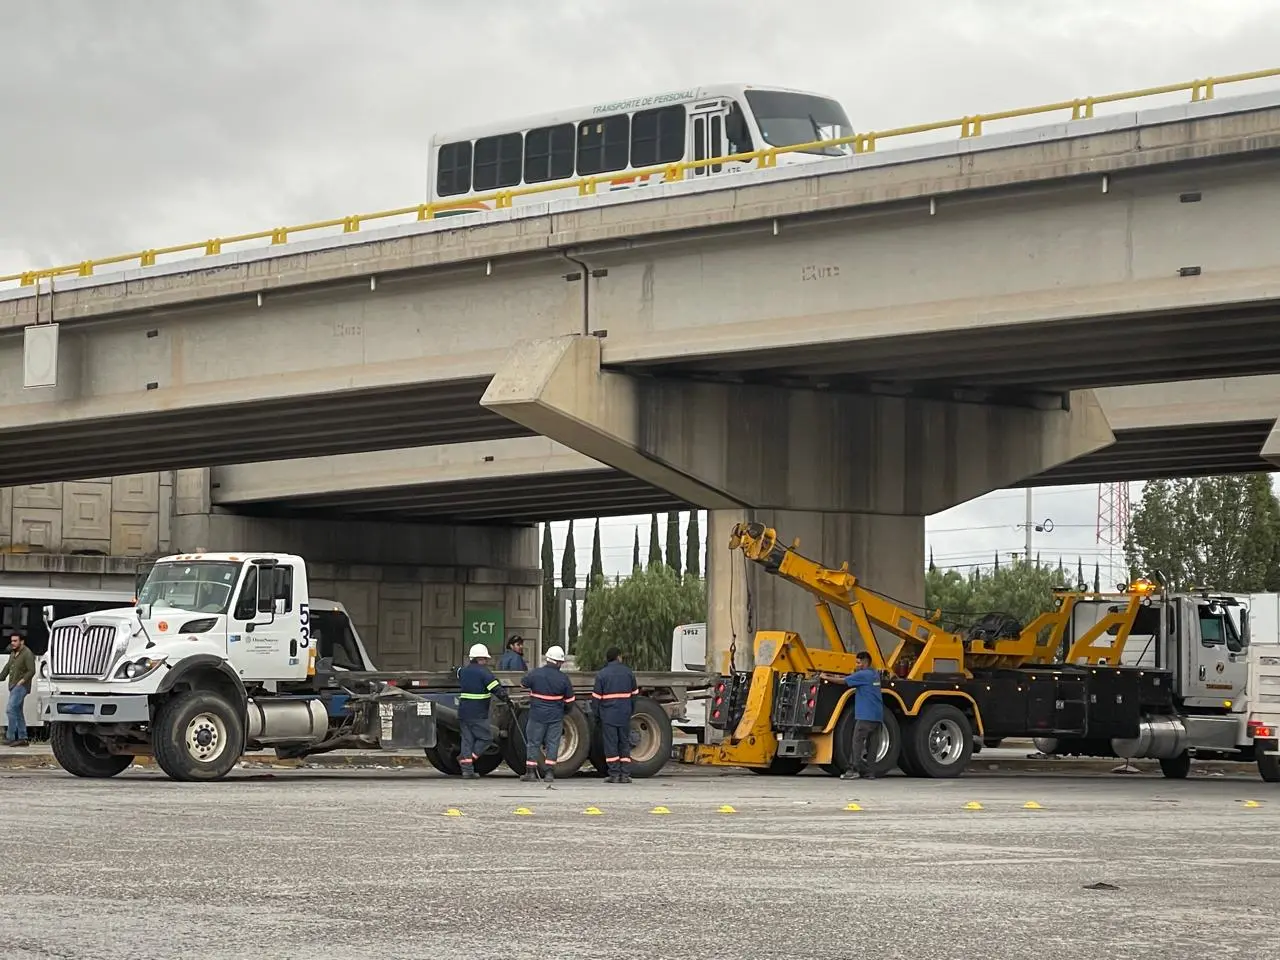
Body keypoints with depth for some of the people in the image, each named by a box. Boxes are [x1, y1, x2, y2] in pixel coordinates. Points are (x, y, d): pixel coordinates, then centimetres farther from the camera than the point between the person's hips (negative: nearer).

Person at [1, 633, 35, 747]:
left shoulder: (27, 654, -13)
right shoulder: (13, 653, 15)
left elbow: (31, 671, -17)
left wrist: (23, 680, -22)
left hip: (21, 686, -10)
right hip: (13, 686, 10)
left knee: (11, 710, -16)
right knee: (17, 712, 11)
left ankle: (10, 737, -16)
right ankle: (23, 738, 15)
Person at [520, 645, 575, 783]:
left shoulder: (535, 674, -9)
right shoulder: (563, 679, -7)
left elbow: (522, 683, 12)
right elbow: (569, 701, 1)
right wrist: (564, 711, 22)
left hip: (537, 715, 0)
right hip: (556, 717, 0)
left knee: (533, 743, 8)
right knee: (552, 744, 6)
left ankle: (530, 772, 7)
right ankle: (549, 773, 1)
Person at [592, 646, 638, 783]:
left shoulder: (602, 674, -3)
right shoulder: (628, 673, 7)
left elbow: (596, 697, -3)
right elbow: (634, 694, 12)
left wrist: (597, 715, 6)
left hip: (608, 715, -3)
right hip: (624, 715, 3)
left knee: (611, 745, 0)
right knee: (625, 744, 9)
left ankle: (614, 774, -2)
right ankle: (625, 774, 6)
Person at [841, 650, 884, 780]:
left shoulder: (862, 675, -8)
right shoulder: (875, 675, 17)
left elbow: (843, 681, -4)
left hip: (865, 716, -8)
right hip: (878, 716, 8)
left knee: (858, 741, -6)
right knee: (872, 744, 6)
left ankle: (856, 768, -11)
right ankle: (869, 772, 4)